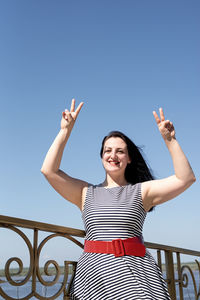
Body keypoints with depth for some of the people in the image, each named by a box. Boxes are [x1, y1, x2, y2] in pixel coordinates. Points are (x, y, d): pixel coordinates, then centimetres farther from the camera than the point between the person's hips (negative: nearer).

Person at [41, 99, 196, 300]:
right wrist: (65, 131, 3)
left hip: (136, 274, 0)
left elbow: (185, 178, 2)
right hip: (93, 274, 1)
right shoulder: (86, 193, 13)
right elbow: (49, 170, 4)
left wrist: (169, 140, -3)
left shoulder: (141, 191, 10)